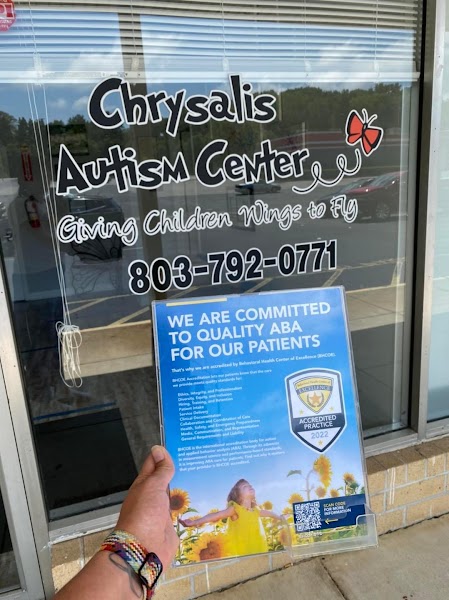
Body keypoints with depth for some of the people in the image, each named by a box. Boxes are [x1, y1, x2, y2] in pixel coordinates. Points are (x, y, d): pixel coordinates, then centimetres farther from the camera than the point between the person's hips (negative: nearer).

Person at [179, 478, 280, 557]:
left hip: (259, 552, 6)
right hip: (242, 554, -6)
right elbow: (216, 515, -18)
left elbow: (270, 513, 33)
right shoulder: (235, 509, -6)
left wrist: (280, 518, 50)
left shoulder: (256, 510, 12)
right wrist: (195, 522, -29)